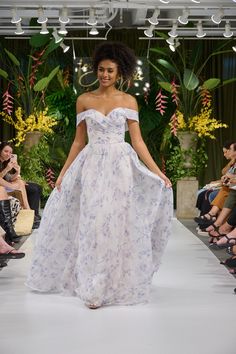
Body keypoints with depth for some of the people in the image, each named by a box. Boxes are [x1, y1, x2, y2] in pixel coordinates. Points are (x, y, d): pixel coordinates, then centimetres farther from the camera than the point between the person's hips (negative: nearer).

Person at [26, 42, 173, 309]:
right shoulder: (84, 100, 7)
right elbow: (79, 141, 10)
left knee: (119, 223, 1)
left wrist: (158, 172, -5)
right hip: (93, 167, 1)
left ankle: (119, 284, 14)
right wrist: (63, 172, 7)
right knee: (93, 224, -2)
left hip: (121, 167, 0)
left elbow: (137, 141, 2)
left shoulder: (129, 101, 4)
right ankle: (94, 288, 5)